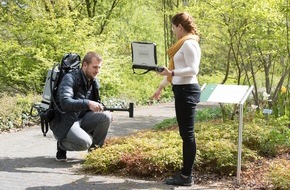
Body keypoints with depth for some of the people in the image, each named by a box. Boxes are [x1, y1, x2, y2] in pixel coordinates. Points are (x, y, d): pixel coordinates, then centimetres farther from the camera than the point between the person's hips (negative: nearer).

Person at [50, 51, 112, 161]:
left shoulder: (94, 82, 7)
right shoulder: (70, 78, -17)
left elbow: (95, 103, 18)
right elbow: (65, 103, -32)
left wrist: (99, 106, -6)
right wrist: (87, 104, -44)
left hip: (82, 119, 7)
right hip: (63, 122, -7)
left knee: (106, 116, -17)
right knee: (85, 142, -31)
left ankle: (95, 149, 2)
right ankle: (61, 144, 1)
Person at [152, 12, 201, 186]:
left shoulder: (189, 43, -14)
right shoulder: (184, 43, 18)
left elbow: (193, 70, -20)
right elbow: (178, 69, 24)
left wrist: (171, 72, -29)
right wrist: (161, 87, 27)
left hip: (187, 91, -10)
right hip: (182, 90, 10)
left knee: (187, 133, -5)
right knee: (186, 133, 12)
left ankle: (187, 177, 1)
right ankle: (187, 172, 18)